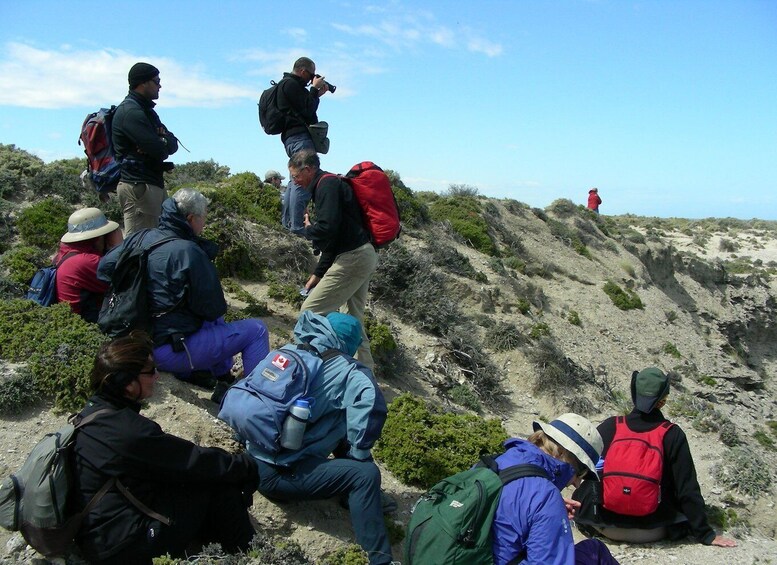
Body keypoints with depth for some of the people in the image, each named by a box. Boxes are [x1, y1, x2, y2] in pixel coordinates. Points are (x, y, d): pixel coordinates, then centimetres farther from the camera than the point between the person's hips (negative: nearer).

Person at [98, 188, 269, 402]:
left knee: (215, 321, 31)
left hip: (142, 341, 9)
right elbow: (213, 308, -17)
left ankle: (222, 378, 29)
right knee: (255, 330, -2)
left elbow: (105, 267, 13)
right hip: (171, 350, -9)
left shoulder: (140, 238, 0)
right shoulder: (189, 252, -22)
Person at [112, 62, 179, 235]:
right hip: (138, 186, -10)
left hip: (154, 184, 10)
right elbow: (159, 149, -20)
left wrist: (161, 142, -9)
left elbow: (173, 144, 12)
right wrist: (164, 141, 2)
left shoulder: (146, 110, 20)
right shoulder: (130, 111, -12)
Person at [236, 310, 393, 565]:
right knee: (366, 475, -12)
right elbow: (370, 400, -30)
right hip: (277, 474, -8)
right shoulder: (344, 371, -9)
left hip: (252, 459, 8)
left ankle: (360, 496, 24)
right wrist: (358, 454, -14)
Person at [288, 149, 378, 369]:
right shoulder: (330, 184, 20)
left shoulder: (327, 185, -12)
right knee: (353, 317, 17)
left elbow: (327, 229, -25)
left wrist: (307, 229, -1)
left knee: (311, 311, -5)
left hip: (352, 258, -11)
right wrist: (317, 274, 20)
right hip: (365, 255, 11)